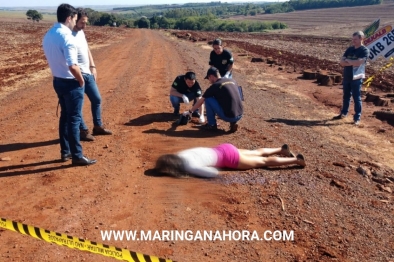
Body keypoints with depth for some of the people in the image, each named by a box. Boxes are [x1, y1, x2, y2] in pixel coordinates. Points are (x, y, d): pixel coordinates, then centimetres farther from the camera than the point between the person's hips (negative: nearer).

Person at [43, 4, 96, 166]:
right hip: (71, 83, -9)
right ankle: (77, 156, 7)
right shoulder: (67, 37, -22)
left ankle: (65, 151, 27)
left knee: (65, 116, 18)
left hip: (57, 80, 9)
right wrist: (81, 80, -13)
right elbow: (72, 66, -28)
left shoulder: (48, 35, 7)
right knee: (74, 119, -1)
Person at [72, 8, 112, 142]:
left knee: (97, 99, 16)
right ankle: (83, 131, 15)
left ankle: (98, 127, 29)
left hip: (88, 73, 9)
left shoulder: (81, 32, 9)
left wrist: (93, 67, 15)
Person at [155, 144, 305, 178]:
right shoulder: (179, 155, -7)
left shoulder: (190, 166, -30)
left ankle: (296, 160, 21)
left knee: (263, 161, 9)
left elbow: (214, 173, -30)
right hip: (223, 149, 7)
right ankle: (282, 149, 42)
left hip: (228, 157, -7)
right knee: (257, 153, 27)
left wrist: (189, 174, -22)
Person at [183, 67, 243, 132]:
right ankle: (233, 123, 15)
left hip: (228, 117, -6)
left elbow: (201, 101, 7)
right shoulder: (232, 81, 13)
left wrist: (190, 111, 21)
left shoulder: (215, 86, -3)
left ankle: (212, 124, 12)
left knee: (208, 99, 4)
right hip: (240, 116, 6)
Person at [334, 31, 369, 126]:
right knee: (346, 96, 17)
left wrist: (347, 60, -8)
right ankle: (343, 113, 31)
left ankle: (357, 118, 5)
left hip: (356, 78, -6)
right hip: (346, 77, 6)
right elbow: (341, 62, 1)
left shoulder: (365, 50, -9)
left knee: (357, 98, -1)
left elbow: (358, 62, -23)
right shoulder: (349, 49, 9)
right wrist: (353, 62, -14)